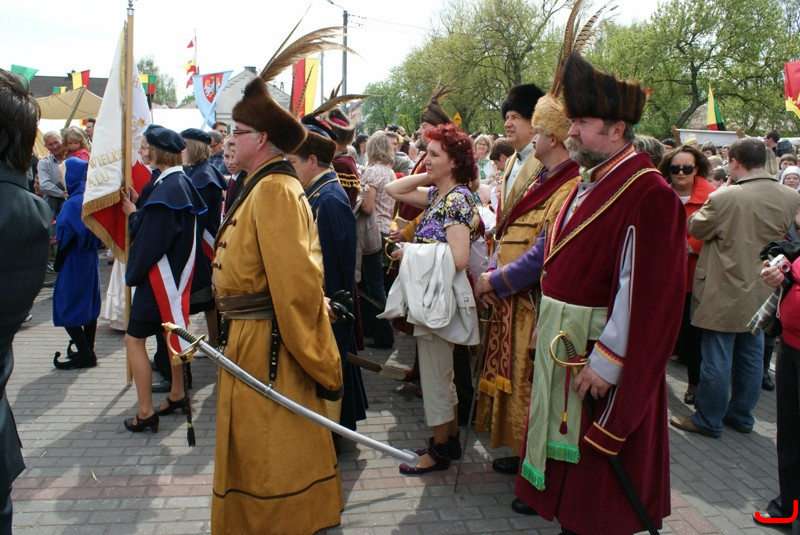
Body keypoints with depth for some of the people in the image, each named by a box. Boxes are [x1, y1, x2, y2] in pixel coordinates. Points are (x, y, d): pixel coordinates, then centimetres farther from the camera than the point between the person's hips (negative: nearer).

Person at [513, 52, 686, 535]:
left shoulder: (648, 196, -19)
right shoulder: (590, 182, 9)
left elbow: (647, 293, -23)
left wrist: (606, 363, -21)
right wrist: (549, 325, 12)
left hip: (598, 349, -9)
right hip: (561, 342, 9)